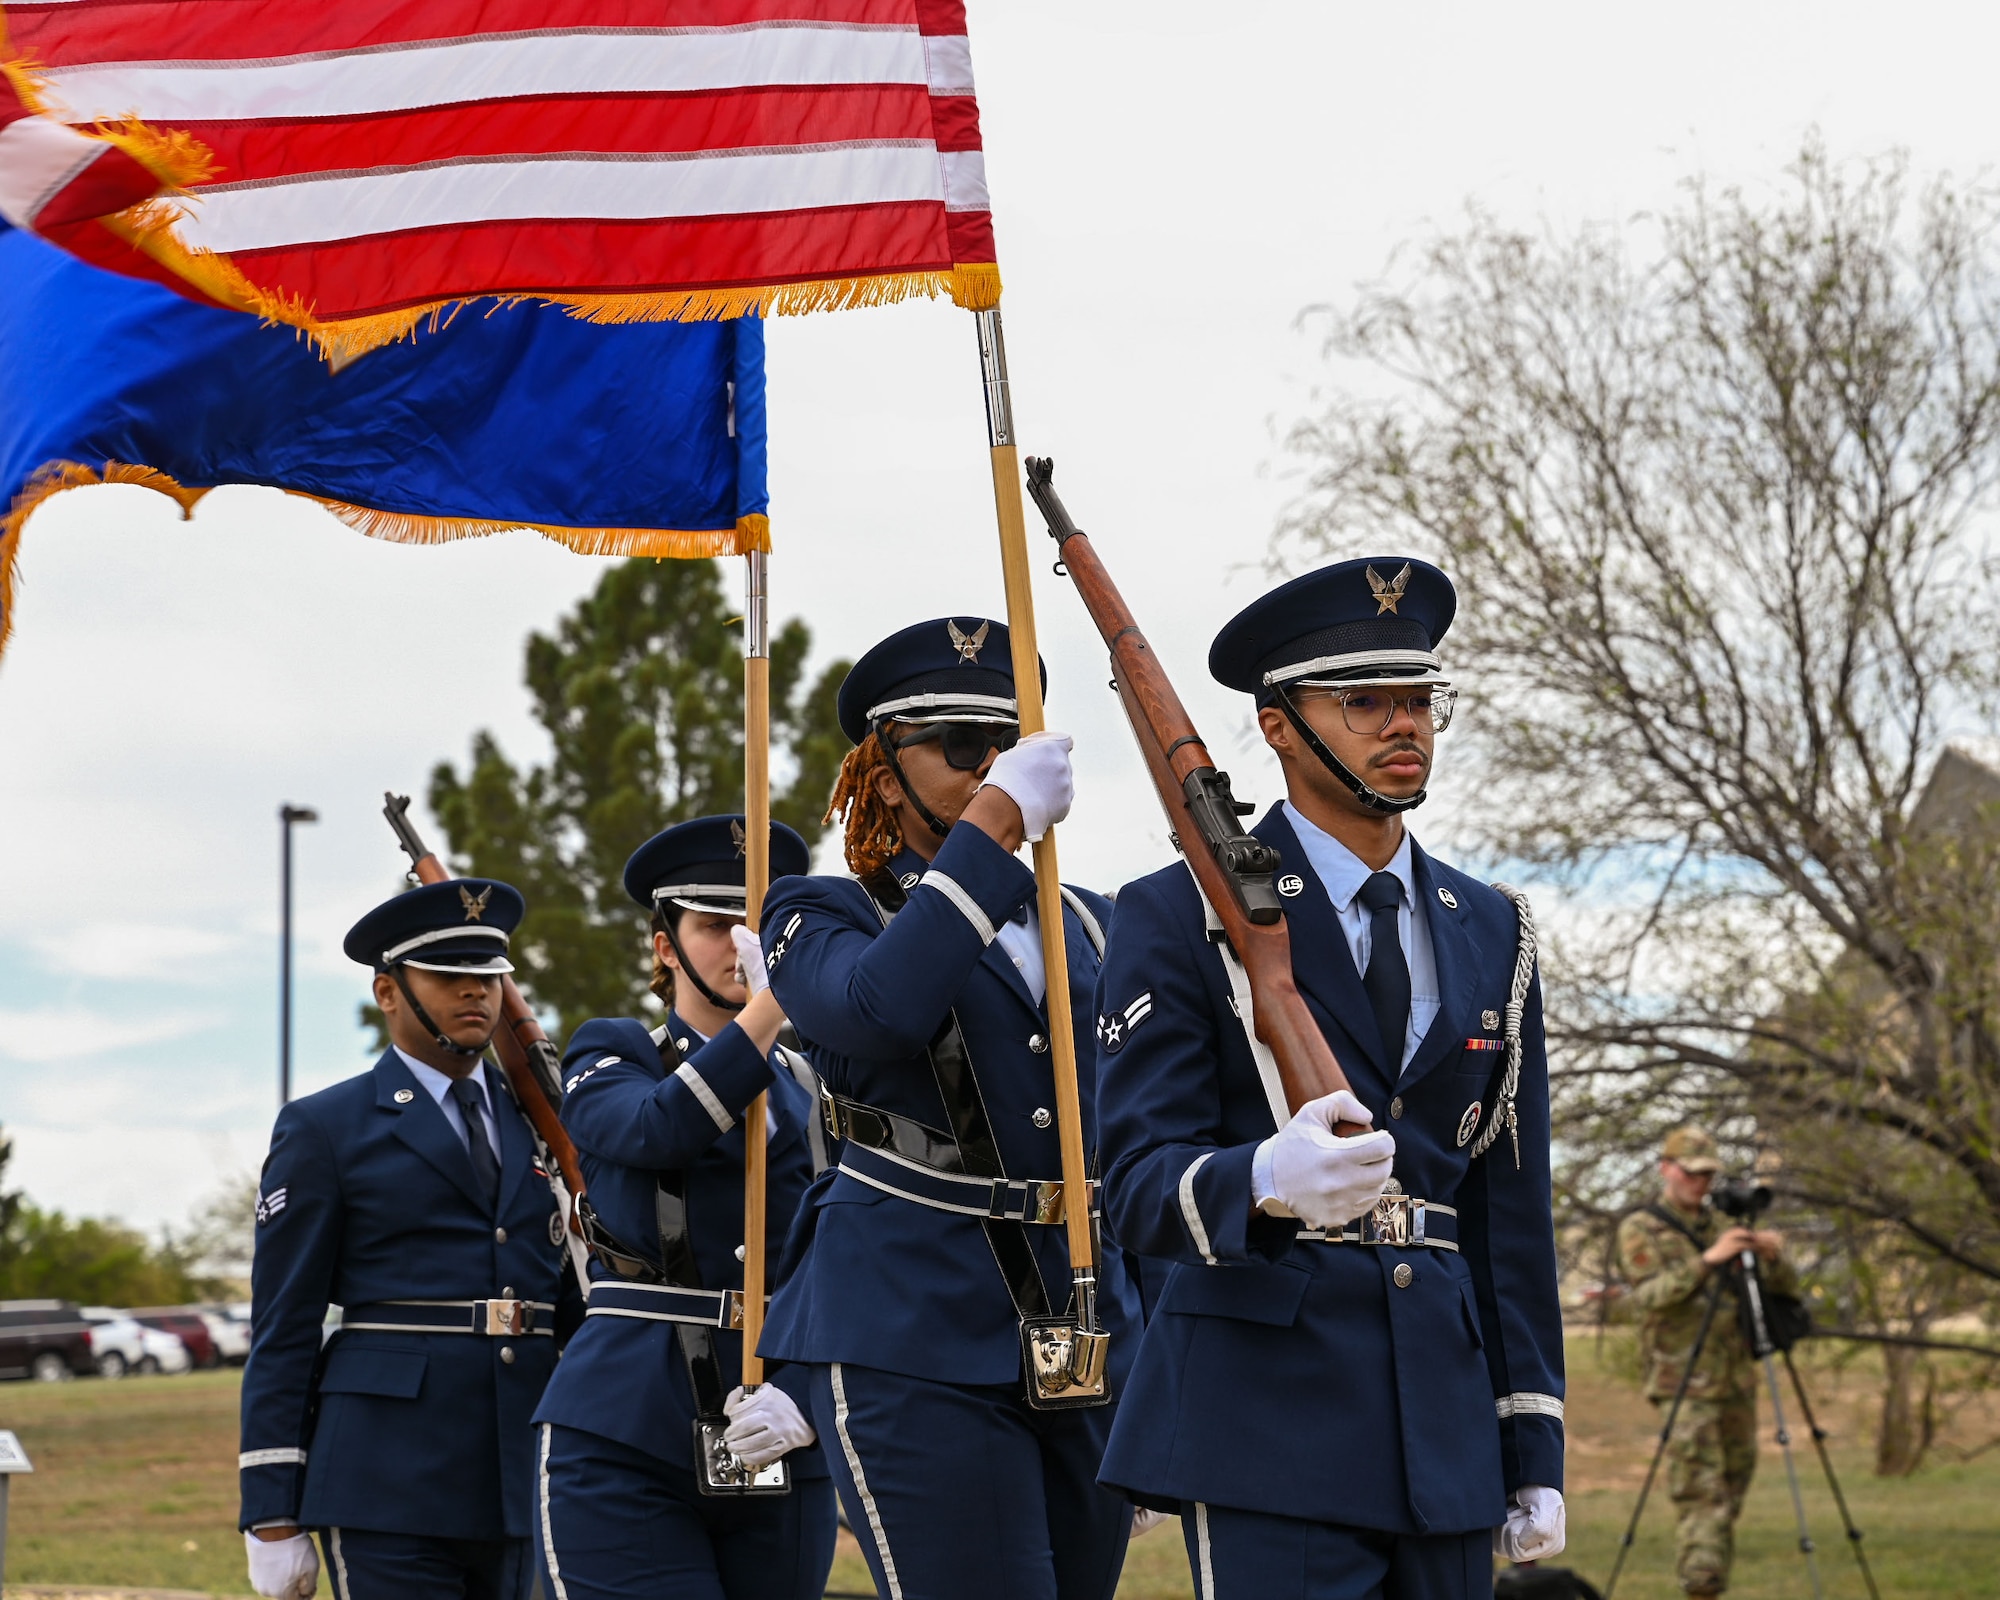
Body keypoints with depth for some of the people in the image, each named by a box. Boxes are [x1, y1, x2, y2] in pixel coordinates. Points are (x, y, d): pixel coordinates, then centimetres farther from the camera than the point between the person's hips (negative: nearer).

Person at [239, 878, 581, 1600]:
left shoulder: (537, 1125, 16)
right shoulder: (323, 1130, 2)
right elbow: (281, 1331, 0)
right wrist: (272, 1515, -6)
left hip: (520, 1484, 5)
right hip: (389, 1485, -5)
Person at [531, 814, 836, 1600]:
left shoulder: (813, 1090, 13)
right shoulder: (610, 1057, 7)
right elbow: (655, 1129, -18)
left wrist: (801, 1400, -13)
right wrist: (770, 1003, -24)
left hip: (777, 1453, 3)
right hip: (623, 1446, -3)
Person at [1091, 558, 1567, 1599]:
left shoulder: (1489, 935, 14)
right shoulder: (1179, 920, -2)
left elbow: (1510, 1209, 15)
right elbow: (1139, 1184, -11)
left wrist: (1533, 1452, 12)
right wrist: (1272, 1182, -33)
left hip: (1443, 1426, 5)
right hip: (1266, 1426, -5)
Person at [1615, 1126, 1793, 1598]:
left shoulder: (1721, 1226, 16)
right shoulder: (1640, 1230, 0)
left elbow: (1785, 1290, 13)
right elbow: (1651, 1294, -15)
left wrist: (1772, 1256, -10)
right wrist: (1707, 1260, -26)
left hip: (1737, 1378, 6)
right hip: (1686, 1380, -6)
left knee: (1732, 1489, 7)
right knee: (1702, 1492, -14)